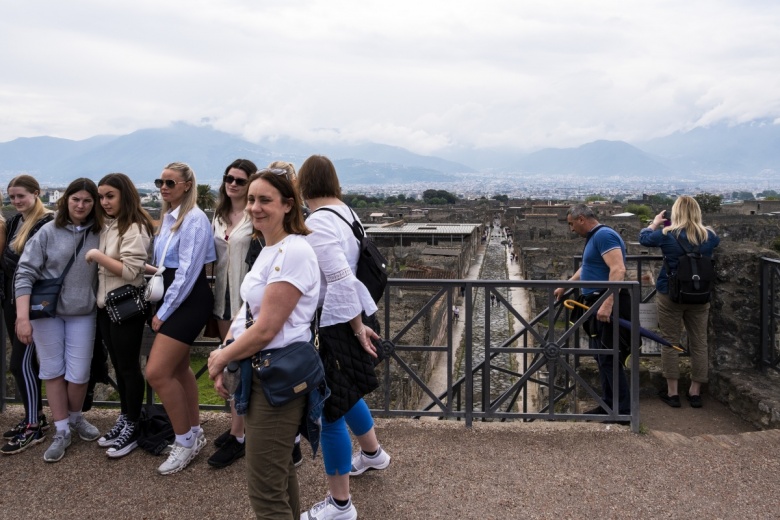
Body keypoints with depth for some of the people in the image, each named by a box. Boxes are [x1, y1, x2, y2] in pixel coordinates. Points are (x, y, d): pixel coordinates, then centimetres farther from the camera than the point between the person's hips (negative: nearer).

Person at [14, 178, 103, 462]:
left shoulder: (99, 234, -4)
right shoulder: (49, 231, -8)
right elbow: (25, 273, -10)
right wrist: (22, 316, -16)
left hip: (82, 313, 1)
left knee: (78, 374, 3)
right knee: (53, 371, 7)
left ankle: (75, 418, 32)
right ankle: (61, 432, 21)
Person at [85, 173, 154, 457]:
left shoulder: (135, 228, -15)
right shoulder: (108, 226, 11)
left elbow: (130, 271, -23)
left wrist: (97, 255, -17)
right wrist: (96, 259, 3)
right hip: (106, 305, 8)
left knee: (129, 366, 2)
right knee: (118, 365, 16)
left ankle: (133, 427, 13)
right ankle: (124, 418, 28)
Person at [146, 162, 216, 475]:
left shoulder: (194, 219, -14)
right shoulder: (167, 217, 13)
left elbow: (187, 272, -18)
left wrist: (163, 312, -13)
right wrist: (161, 307, 8)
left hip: (189, 300, -9)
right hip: (171, 297, 9)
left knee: (156, 373, -12)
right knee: (179, 369, 15)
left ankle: (185, 441, 4)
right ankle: (194, 433, 29)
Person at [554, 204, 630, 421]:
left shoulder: (604, 235, -15)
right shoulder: (594, 237, 18)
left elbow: (618, 269, -27)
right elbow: (586, 269, 34)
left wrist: (607, 303, -33)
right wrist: (564, 287, 41)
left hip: (607, 307, -11)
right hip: (598, 304, 11)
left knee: (608, 358, -7)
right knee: (603, 357, 14)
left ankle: (623, 410, 0)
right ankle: (609, 405, 22)